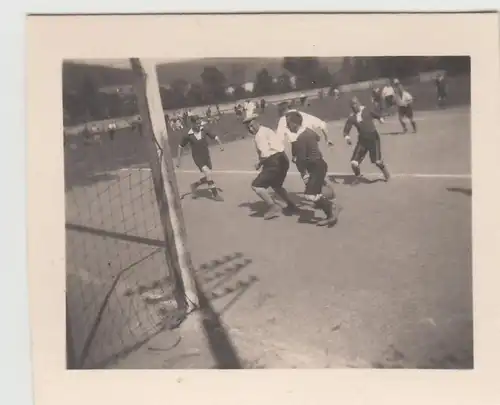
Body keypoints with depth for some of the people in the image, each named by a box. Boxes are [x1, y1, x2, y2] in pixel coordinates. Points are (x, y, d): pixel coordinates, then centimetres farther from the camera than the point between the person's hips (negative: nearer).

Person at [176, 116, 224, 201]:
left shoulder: (203, 130, -5)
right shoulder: (188, 135, -12)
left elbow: (214, 137, 2)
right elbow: (181, 146, -2)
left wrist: (220, 144, -17)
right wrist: (178, 160, -2)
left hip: (206, 156, 5)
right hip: (198, 158, -5)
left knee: (207, 178, 10)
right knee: (208, 173, -20)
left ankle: (195, 185, 36)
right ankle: (215, 194, -9)